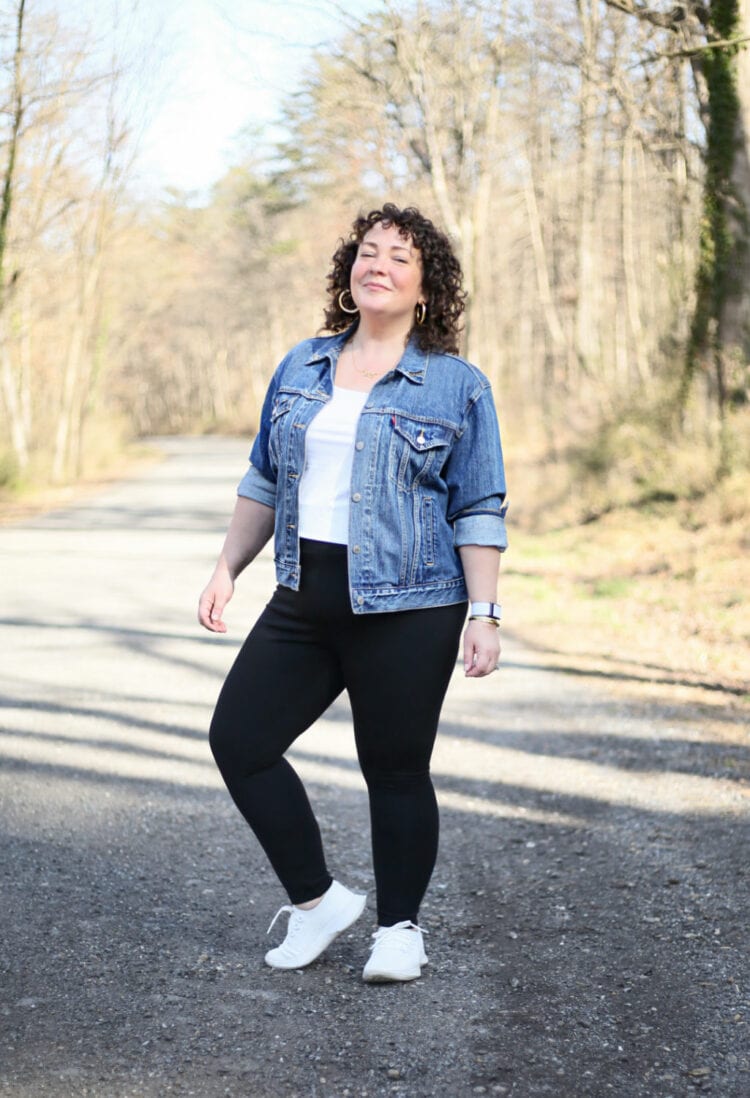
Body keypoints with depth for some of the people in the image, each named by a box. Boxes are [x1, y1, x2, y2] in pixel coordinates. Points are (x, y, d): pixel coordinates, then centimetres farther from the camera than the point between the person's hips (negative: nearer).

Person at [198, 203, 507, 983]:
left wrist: (484, 614, -9)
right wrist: (227, 569, 12)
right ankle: (317, 900, 16)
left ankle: (399, 927, 23)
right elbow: (264, 481, 18)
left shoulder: (458, 386, -2)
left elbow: (479, 510, -3)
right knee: (238, 738, 1)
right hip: (304, 601, 5)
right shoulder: (300, 369, 11)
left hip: (407, 610, -5)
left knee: (395, 770, 2)